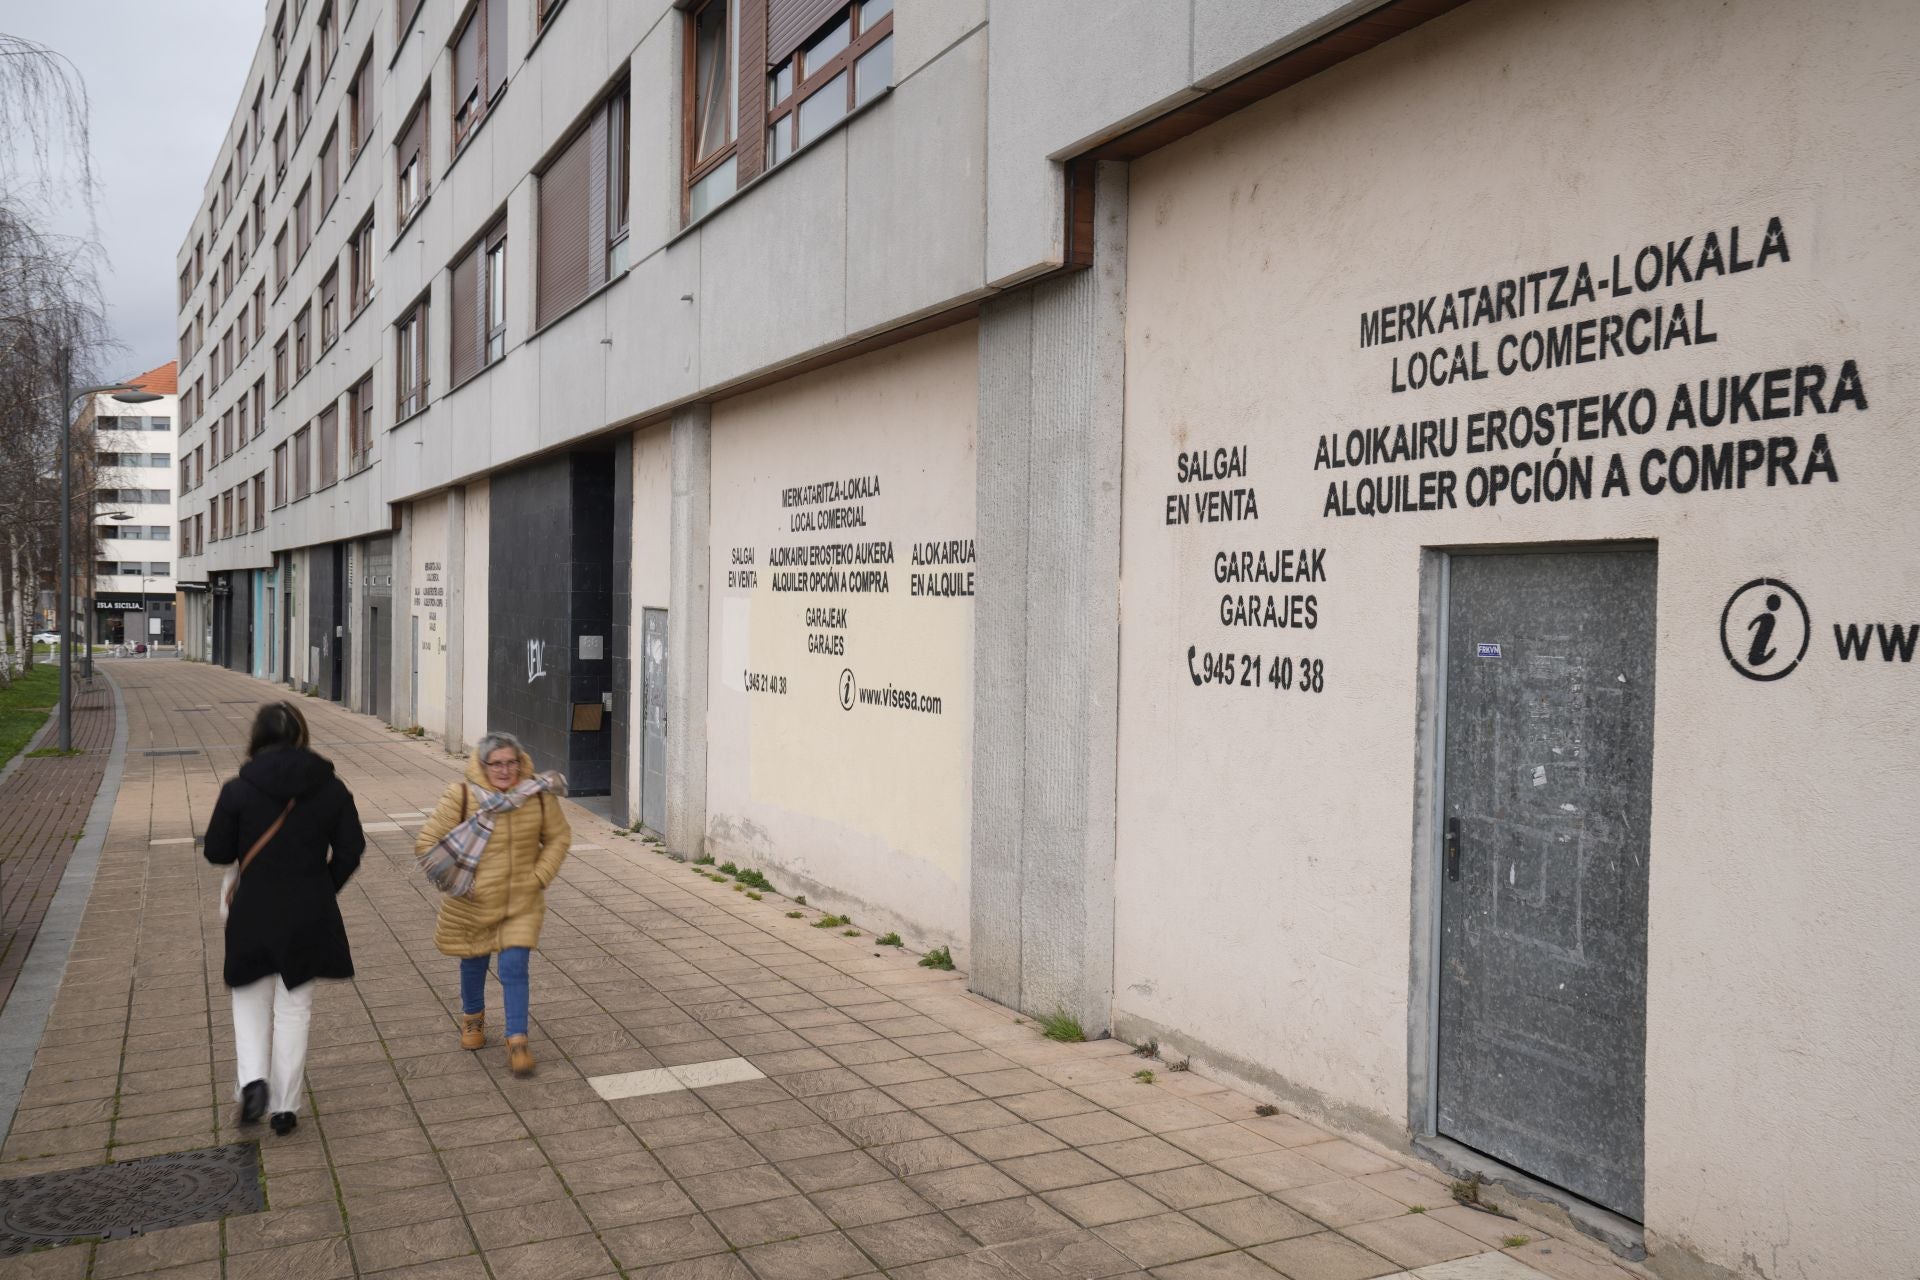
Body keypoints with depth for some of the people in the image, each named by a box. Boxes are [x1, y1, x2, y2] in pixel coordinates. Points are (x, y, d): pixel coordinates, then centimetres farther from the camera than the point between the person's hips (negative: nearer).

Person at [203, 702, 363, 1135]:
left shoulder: (238, 791, -9)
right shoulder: (331, 789, -4)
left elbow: (217, 852, -4)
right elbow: (350, 849, -2)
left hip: (253, 915, -1)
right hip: (310, 917, 1)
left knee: (250, 1001, 19)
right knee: (293, 1009, 11)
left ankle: (253, 1079, -1)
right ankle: (285, 1107, 16)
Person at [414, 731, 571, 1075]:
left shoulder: (538, 794, -10)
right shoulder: (461, 797, -17)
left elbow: (559, 837, 4)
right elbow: (426, 843, -10)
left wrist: (540, 876, -6)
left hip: (522, 904, 0)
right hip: (472, 904, 0)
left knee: (514, 968, -7)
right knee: (473, 963, 19)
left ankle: (517, 1041, 3)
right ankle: (472, 1018, 47)